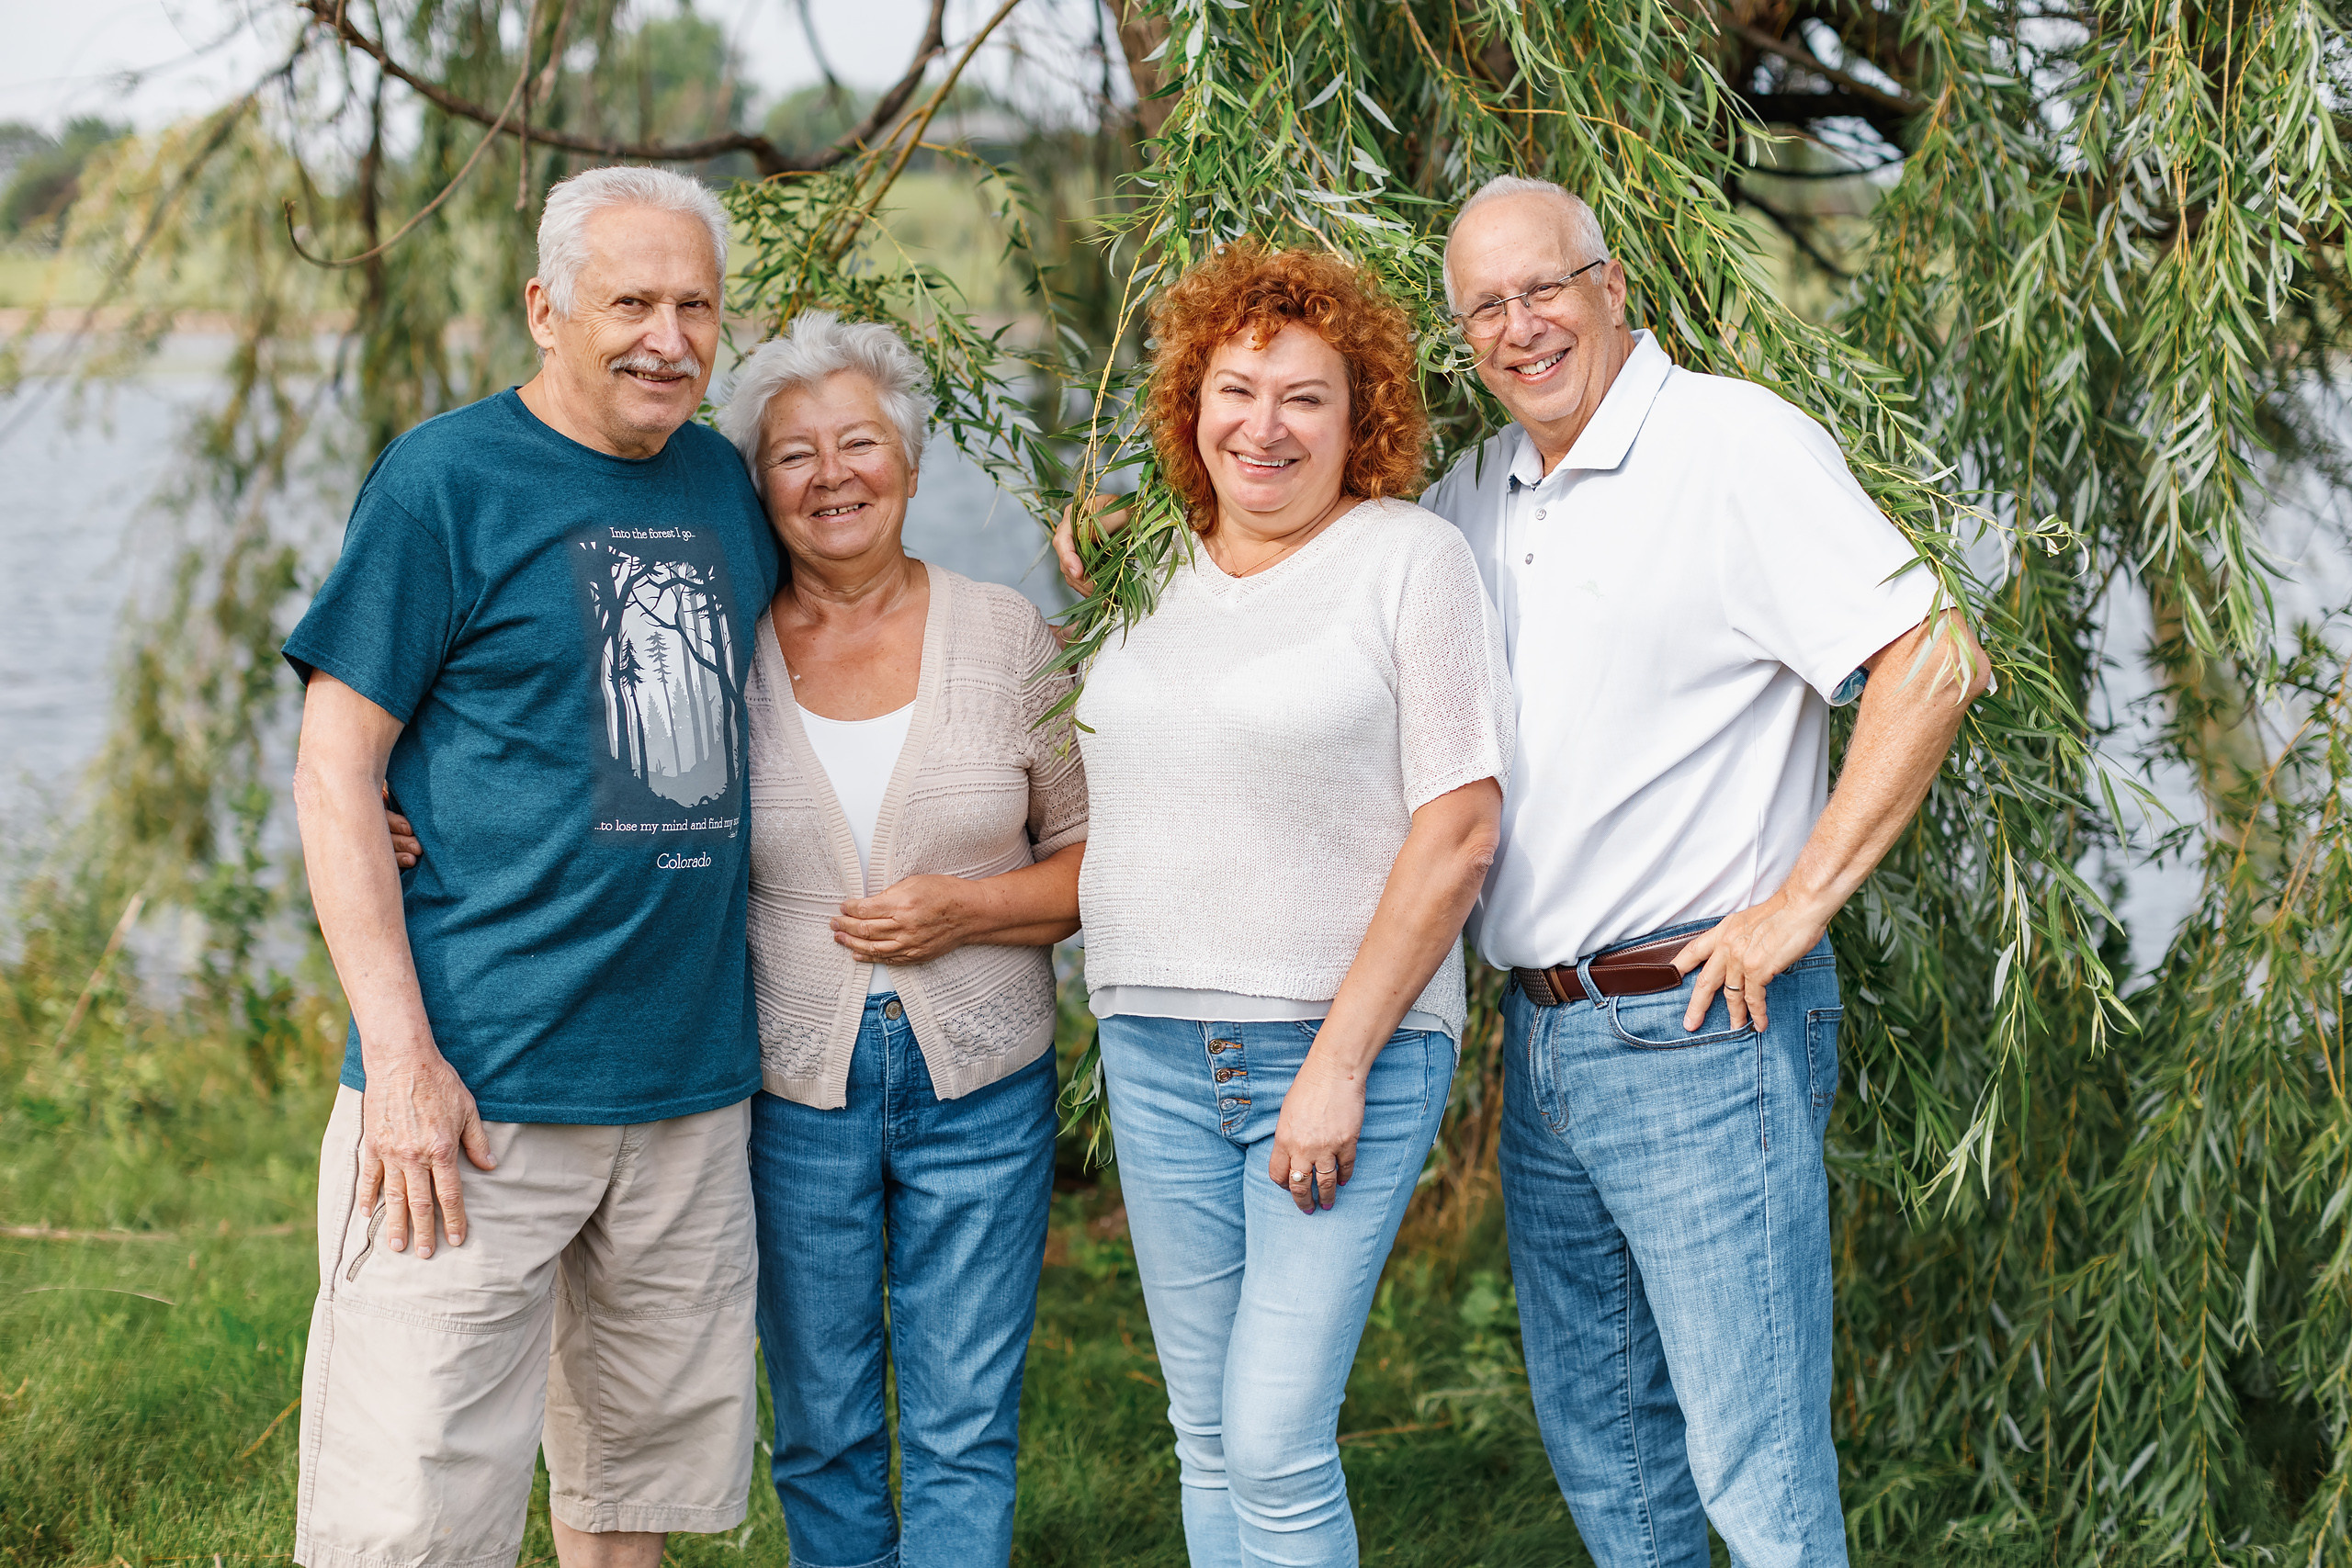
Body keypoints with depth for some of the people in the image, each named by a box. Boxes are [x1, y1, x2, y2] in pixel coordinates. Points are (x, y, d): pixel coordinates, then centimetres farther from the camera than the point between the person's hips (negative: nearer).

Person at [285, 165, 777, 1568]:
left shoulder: (728, 485, 12)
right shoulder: (445, 480, -5)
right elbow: (337, 773, -8)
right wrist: (401, 1056, -16)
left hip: (694, 1083, 6)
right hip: (476, 1086, -6)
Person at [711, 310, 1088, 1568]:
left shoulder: (1007, 638, 0)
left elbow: (1101, 857, 4)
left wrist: (967, 909, -13)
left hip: (980, 1089, 0)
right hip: (794, 1089, 1)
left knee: (964, 1436, 2)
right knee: (820, 1436, 10)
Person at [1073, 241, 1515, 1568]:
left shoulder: (1410, 561, -5)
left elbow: (1459, 831, -11)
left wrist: (1339, 1062, -15)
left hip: (1341, 1045, -6)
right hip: (1156, 1051, 6)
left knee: (1277, 1447, -9)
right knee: (1208, 1444, 9)